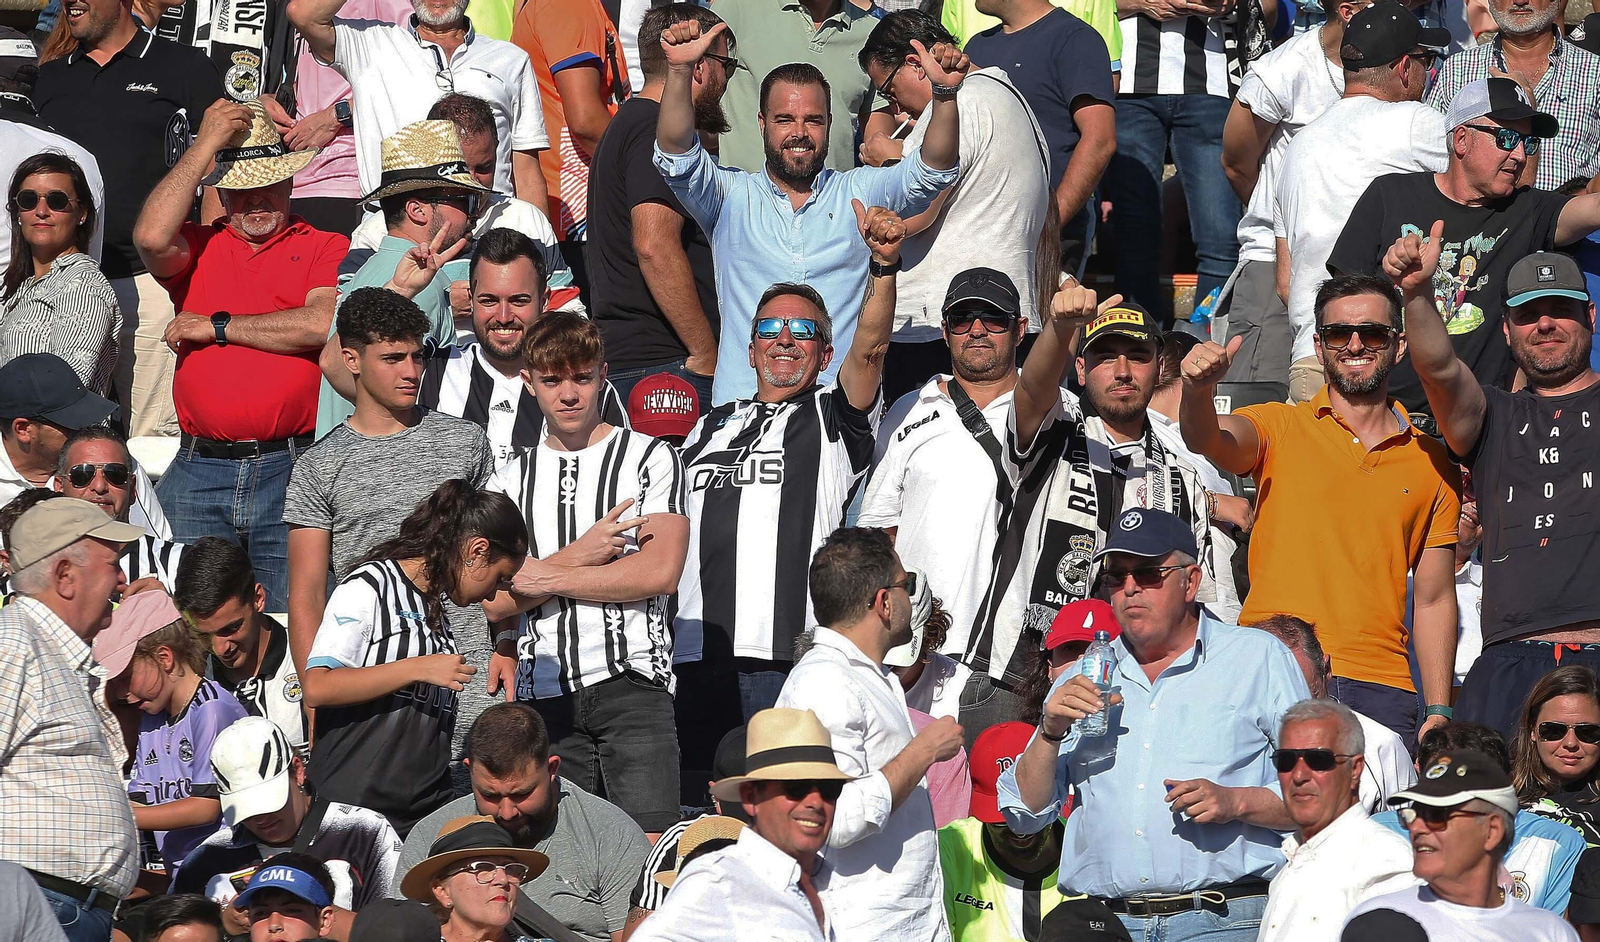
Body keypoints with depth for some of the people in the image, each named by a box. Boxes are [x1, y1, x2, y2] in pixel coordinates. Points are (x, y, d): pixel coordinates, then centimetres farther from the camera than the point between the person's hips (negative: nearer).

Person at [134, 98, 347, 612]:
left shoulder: (327, 248, 7)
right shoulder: (199, 246, 15)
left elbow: (322, 324, -10)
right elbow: (151, 238, -7)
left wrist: (220, 327, -2)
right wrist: (205, 146, -1)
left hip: (290, 470, -2)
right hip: (199, 471, 2)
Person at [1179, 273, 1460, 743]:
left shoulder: (1431, 462, 15)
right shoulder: (1279, 427, 9)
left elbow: (1434, 601, 16)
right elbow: (1208, 440, -12)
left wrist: (1438, 713, 7)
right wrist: (1199, 391, -35)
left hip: (1380, 687, 2)